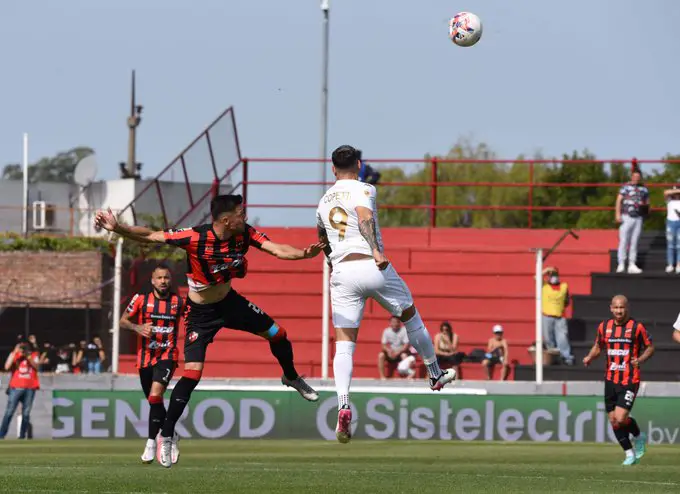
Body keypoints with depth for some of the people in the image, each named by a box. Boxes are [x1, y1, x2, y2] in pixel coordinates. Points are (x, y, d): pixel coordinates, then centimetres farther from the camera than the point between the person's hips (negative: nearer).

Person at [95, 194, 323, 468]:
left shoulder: (244, 234, -17)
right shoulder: (195, 238, -31)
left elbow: (277, 249, -23)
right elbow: (149, 236, -28)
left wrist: (303, 253, -43)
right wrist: (117, 228, -43)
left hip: (229, 301, 5)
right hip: (200, 312, -5)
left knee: (277, 334, 11)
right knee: (192, 373, -16)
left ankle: (291, 378, 45)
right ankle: (166, 436, -3)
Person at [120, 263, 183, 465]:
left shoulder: (177, 301, 0)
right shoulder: (141, 299, -3)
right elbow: (123, 321, 3)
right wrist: (137, 328, -15)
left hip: (167, 357, -2)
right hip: (145, 358, 2)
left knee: (155, 396, -22)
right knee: (154, 402, 11)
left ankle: (152, 442, -15)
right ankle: (171, 437, 33)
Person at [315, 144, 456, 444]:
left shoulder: (324, 201, 17)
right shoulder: (363, 190, 0)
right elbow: (364, 216, -22)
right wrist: (376, 251, -33)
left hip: (342, 273, 3)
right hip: (372, 267, -3)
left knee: (344, 344, -1)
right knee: (410, 317, 21)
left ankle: (343, 406, -21)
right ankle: (435, 375, 36)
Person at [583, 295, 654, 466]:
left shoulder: (637, 327, -6)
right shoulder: (604, 327, 6)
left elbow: (650, 347, 2)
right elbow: (598, 347, 19)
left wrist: (640, 360, -16)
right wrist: (589, 357, -1)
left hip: (630, 380, -5)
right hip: (610, 379, 5)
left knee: (620, 418, -15)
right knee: (613, 421, 4)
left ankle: (639, 437, 16)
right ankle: (630, 453, 20)